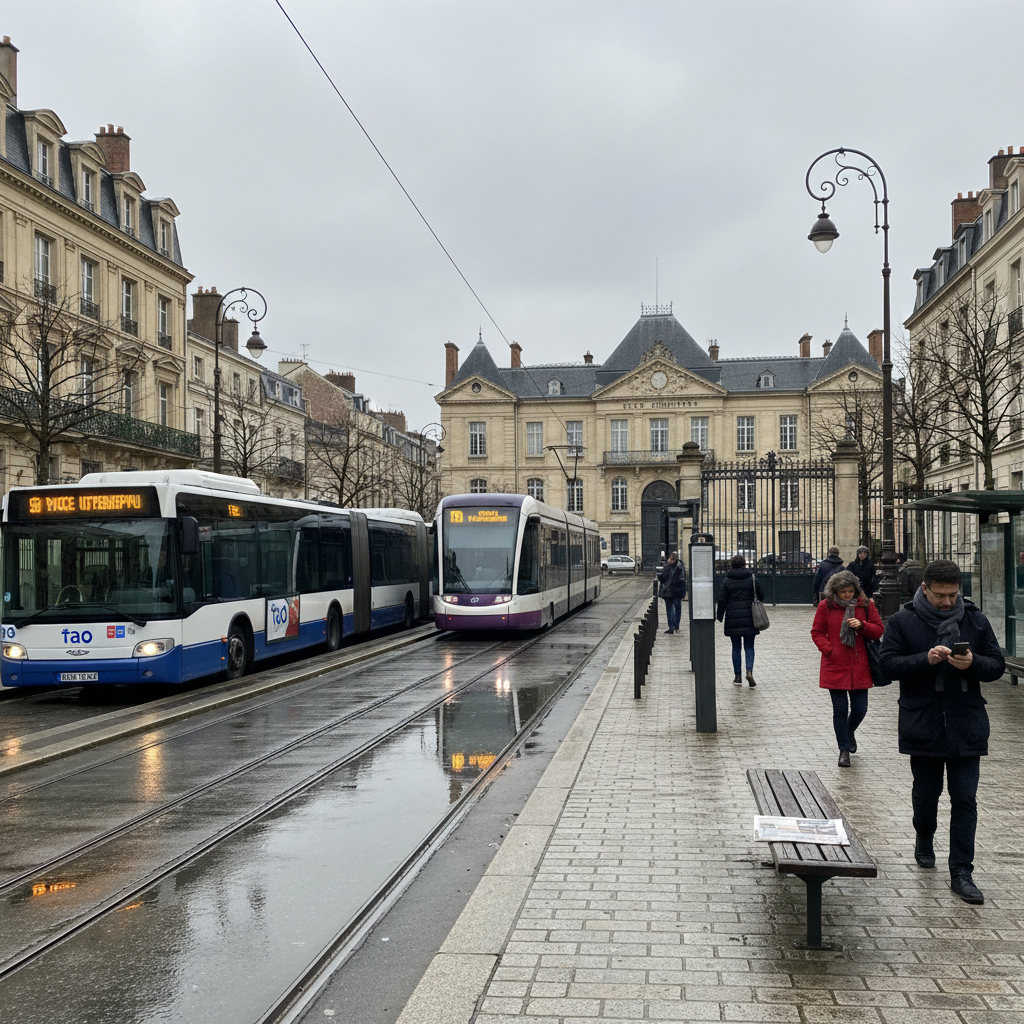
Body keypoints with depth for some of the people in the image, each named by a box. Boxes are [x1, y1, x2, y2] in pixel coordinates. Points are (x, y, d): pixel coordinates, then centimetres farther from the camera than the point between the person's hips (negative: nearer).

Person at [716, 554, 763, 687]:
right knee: (749, 646, 5)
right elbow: (760, 596, 5)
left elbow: (722, 600, -3)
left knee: (736, 647, 9)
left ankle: (738, 676, 10)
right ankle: (749, 671, -16)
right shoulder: (752, 579, 1)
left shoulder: (726, 581, -1)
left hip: (732, 618, 0)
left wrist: (720, 616, 7)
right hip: (749, 617, 0)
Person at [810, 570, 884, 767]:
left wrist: (862, 625, -14)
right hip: (835, 667, -2)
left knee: (860, 709, 6)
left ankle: (849, 732, 39)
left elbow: (878, 630, 5)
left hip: (859, 667, 2)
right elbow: (817, 632, 4)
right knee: (840, 709, 1)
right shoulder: (826, 606, -2)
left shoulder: (866, 605, 2)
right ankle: (844, 749, 15)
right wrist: (829, 650, -10)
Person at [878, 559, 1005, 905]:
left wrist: (973, 663, -17)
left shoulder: (976, 620, 4)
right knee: (925, 793, 14)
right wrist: (926, 659, -23)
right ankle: (924, 840, 43)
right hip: (923, 726, -1)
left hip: (967, 728, 1)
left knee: (965, 799, -2)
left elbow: (997, 665, 5)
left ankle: (961, 873, 2)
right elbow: (888, 663, -9)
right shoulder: (902, 622, -2)